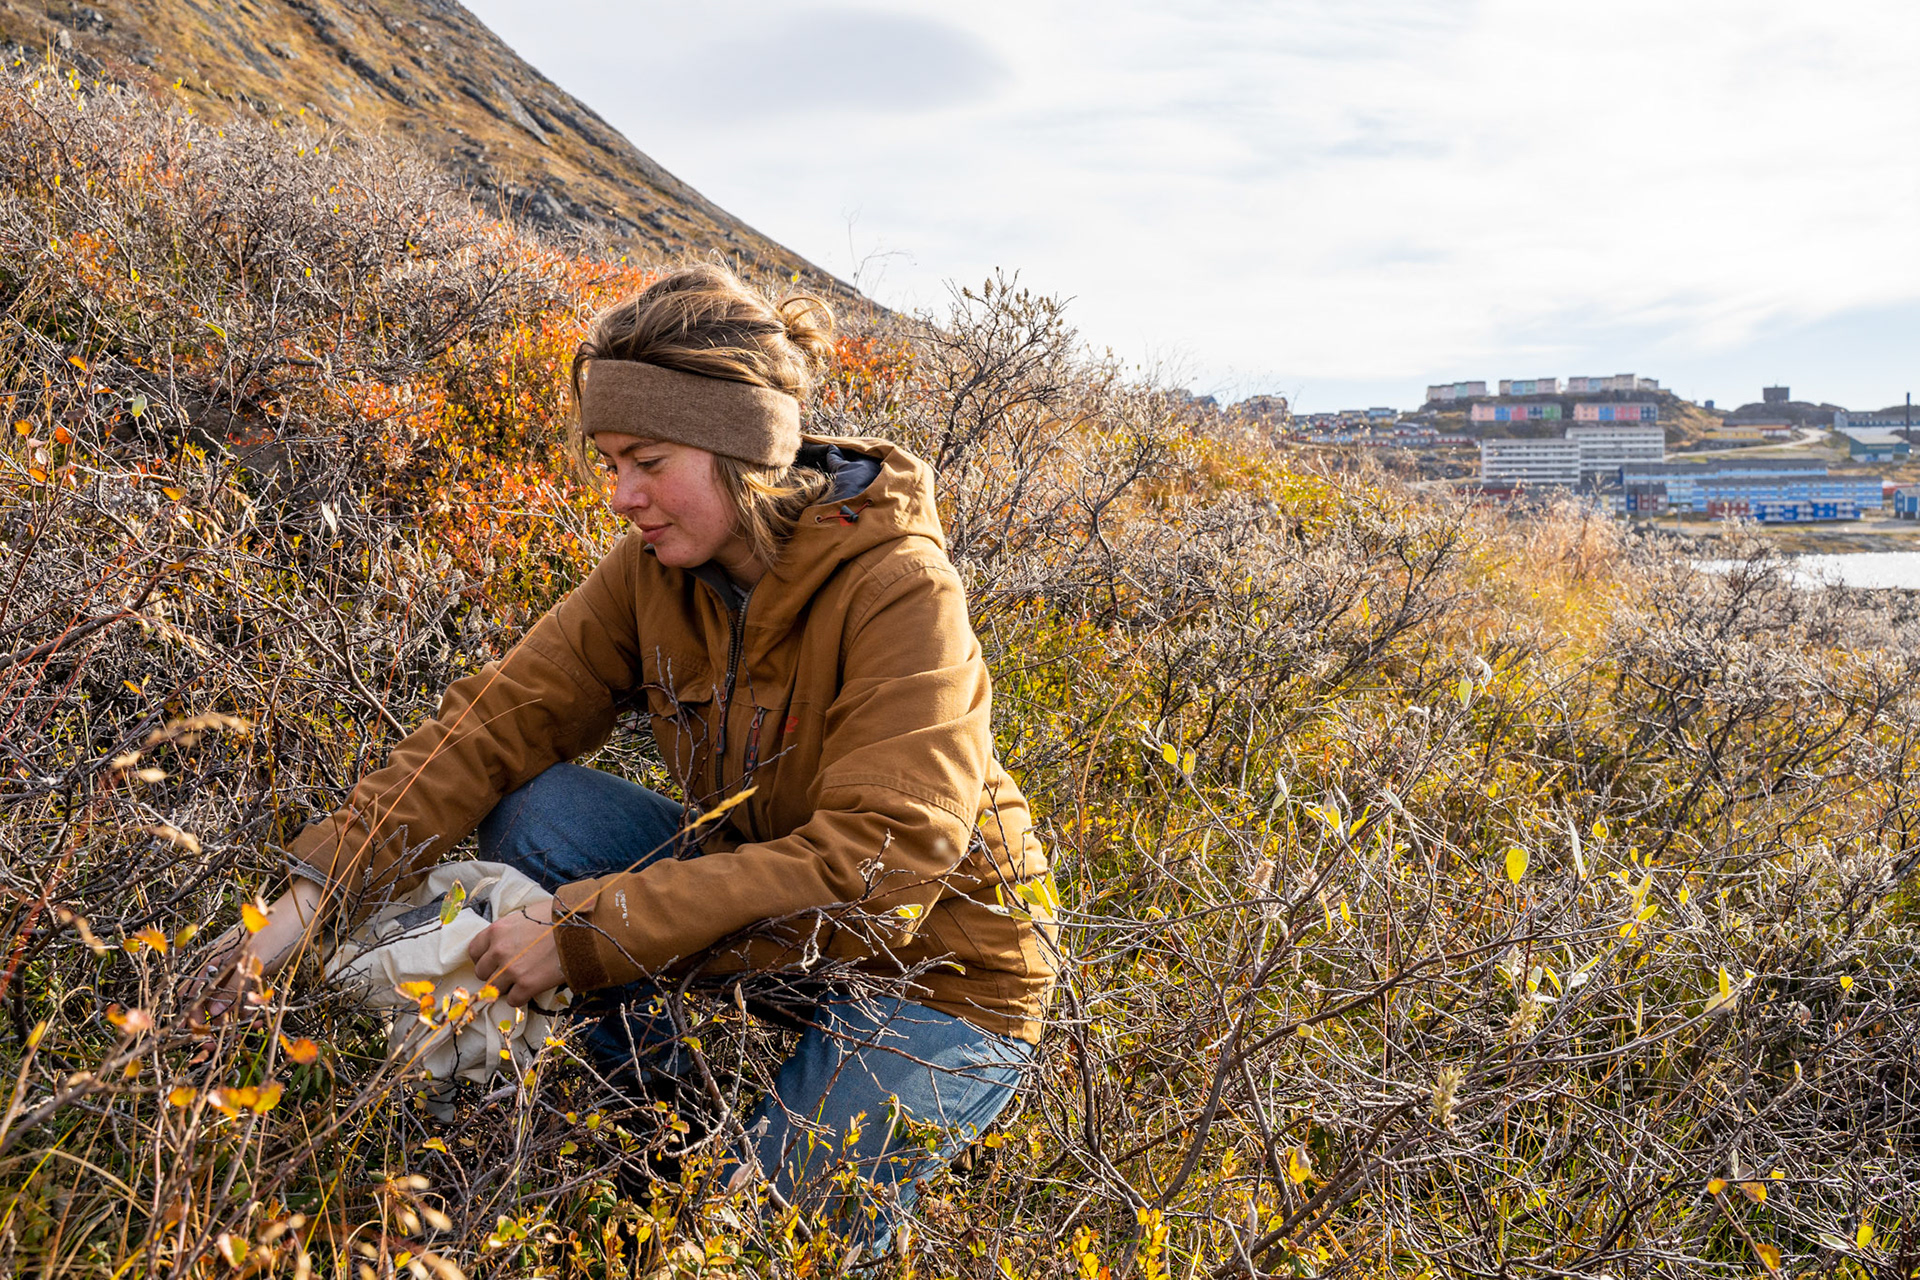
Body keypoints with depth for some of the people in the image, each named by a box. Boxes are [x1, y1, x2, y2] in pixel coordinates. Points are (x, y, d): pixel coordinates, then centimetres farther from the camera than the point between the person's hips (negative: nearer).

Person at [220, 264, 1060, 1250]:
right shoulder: (656, 568, -8)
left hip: (934, 971, -5)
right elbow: (502, 717, -12)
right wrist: (313, 895, -25)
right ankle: (651, 1121, 2)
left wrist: (587, 931, -34)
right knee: (536, 812, -14)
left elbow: (875, 865, -33)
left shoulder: (901, 591, -27)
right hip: (762, 903, 6)